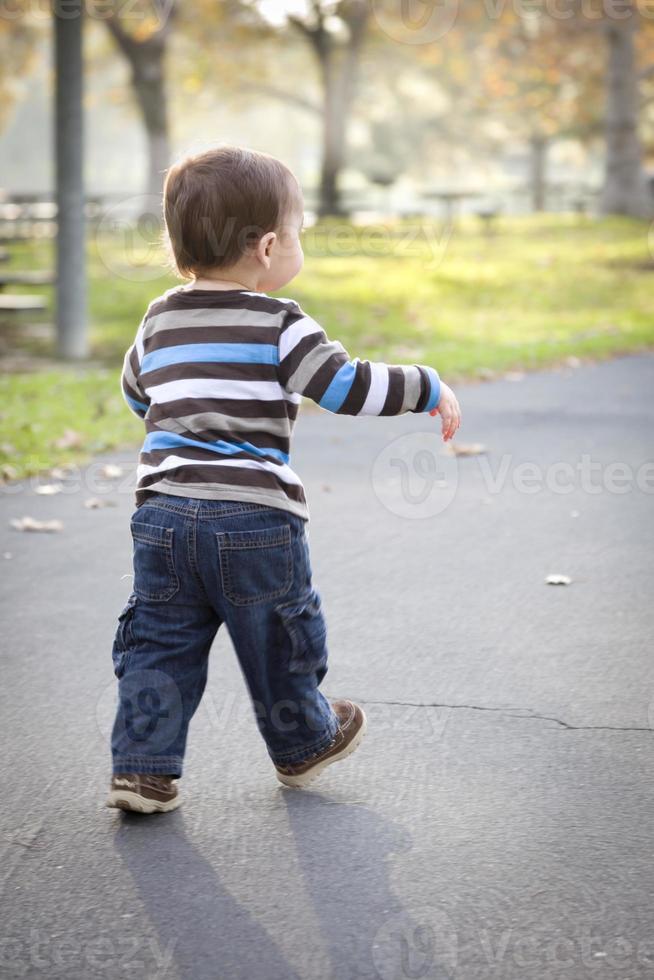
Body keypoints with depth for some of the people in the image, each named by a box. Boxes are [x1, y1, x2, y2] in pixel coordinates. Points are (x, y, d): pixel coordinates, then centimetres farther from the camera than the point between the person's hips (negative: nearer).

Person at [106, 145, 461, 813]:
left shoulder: (159, 321, 11)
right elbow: (350, 387, -11)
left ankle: (142, 769, 5)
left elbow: (135, 392, 26)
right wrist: (429, 389, 2)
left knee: (158, 642, 11)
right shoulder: (279, 326, -7)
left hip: (162, 511, 4)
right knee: (280, 640, 15)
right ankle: (302, 746, 33)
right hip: (254, 517, -4)